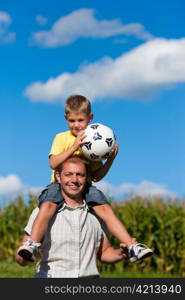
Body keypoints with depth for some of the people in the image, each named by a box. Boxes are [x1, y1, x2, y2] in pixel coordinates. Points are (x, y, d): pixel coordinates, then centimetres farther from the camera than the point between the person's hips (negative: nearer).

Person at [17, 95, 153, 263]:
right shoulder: (62, 138, 5)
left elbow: (96, 176, 11)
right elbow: (53, 163, -11)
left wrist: (111, 158, -3)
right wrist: (75, 146, -19)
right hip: (60, 183, -2)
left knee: (105, 209, -19)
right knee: (47, 205, -32)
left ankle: (132, 247, -19)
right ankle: (32, 245, -36)